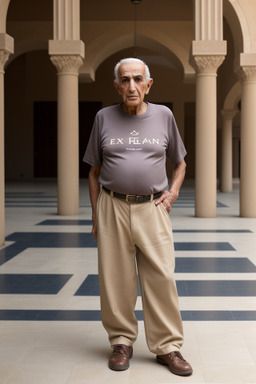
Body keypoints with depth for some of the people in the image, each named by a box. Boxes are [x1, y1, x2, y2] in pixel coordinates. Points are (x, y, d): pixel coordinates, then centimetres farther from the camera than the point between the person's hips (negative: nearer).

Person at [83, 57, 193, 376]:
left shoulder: (163, 115, 7)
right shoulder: (104, 117, 6)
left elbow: (180, 163, 19)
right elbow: (94, 171, 11)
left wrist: (173, 192, 2)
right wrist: (95, 216, 7)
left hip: (152, 208, 0)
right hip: (113, 207, 0)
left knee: (161, 277, -3)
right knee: (116, 279, 4)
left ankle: (167, 346, 8)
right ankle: (121, 342, 19)